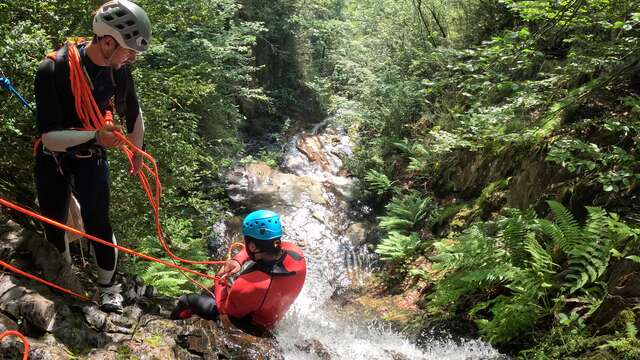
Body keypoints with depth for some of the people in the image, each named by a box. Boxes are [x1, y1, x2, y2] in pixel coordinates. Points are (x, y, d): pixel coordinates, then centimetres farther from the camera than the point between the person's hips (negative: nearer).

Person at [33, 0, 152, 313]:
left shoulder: (118, 70, -14)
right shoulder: (53, 70, -29)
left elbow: (133, 114, 5)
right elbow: (49, 137, -30)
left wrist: (137, 153, 16)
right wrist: (95, 136, -43)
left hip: (92, 158, 2)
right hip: (53, 159, -2)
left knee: (97, 223, -2)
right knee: (54, 226, 12)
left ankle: (108, 286, 18)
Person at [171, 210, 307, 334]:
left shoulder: (248, 286, -46)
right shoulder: (295, 253, -31)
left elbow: (224, 307, -21)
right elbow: (262, 247, -7)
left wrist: (221, 282, -4)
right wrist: (238, 260, -20)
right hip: (276, 311, 5)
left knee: (188, 300, 12)